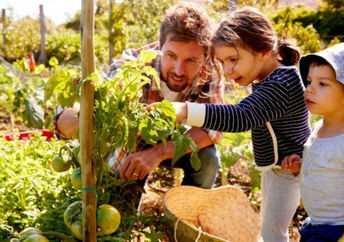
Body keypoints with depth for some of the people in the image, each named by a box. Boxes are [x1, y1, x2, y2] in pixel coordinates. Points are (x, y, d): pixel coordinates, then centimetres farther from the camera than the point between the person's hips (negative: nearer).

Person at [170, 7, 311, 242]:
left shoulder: (279, 86, -33)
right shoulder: (276, 76, 0)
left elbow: (241, 117, -48)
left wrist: (183, 110, -57)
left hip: (287, 168, -10)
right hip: (275, 164, 10)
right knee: (268, 221, 25)